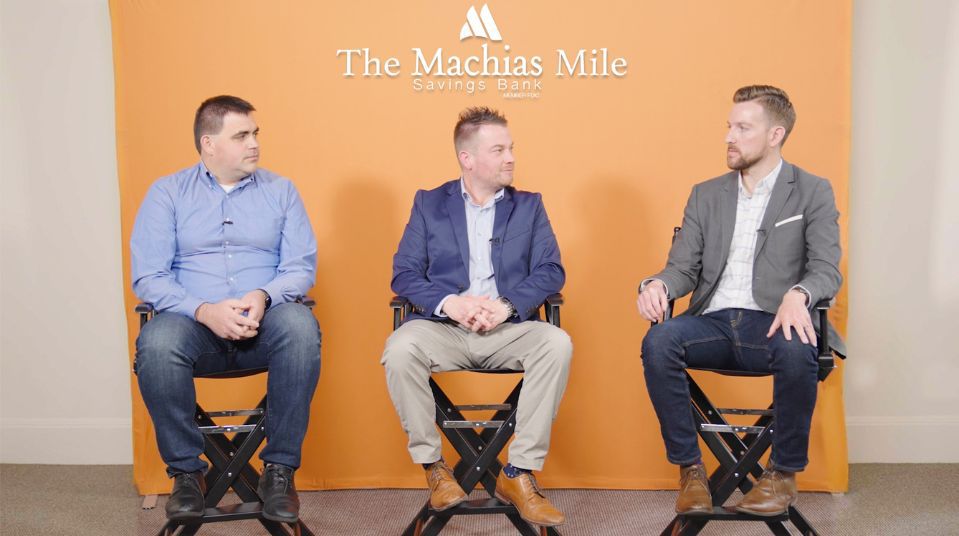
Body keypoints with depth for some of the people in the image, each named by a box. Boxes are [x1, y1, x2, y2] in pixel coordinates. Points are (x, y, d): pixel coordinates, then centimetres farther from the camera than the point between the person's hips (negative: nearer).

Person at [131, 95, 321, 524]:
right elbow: (148, 277, -1)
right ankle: (186, 471, -13)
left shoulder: (280, 191, 12)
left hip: (265, 322, 1)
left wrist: (263, 296, -17)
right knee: (156, 343, -34)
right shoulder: (167, 193, 8)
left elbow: (301, 267, 5)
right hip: (196, 325, 0)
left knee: (301, 327, -33)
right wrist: (204, 310, -18)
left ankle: (280, 468, -20)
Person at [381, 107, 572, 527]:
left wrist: (506, 305, -16)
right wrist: (449, 303, -17)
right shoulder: (429, 204, 11)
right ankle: (432, 466, -12)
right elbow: (403, 275, 2)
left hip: (508, 330, 1)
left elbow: (551, 271, 2)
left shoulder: (529, 206, 14)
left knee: (557, 343, -30)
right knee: (400, 349, -32)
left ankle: (519, 474, -20)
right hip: (443, 327, 0)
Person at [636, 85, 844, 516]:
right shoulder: (706, 195, 17)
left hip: (773, 323, -2)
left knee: (797, 351, -37)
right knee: (658, 341, -29)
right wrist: (657, 284, -14)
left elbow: (827, 270, -4)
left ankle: (783, 473, -12)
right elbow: (683, 268, 11)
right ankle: (689, 468, -14)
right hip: (713, 322, 3)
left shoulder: (812, 192, 7)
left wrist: (797, 295, -28)